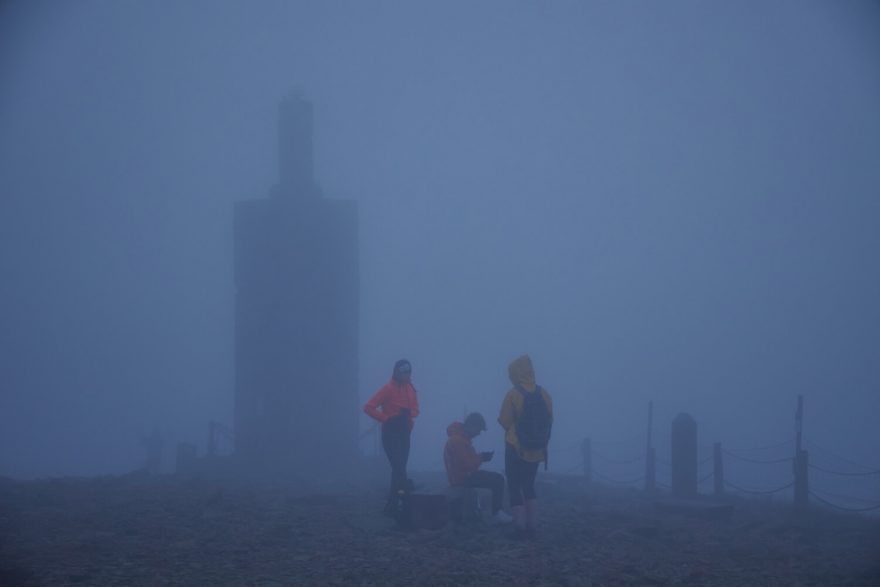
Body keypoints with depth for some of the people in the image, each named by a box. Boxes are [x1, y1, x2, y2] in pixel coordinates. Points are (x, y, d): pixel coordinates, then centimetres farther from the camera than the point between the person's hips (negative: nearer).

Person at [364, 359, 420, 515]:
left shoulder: (410, 389, 7)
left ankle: (392, 505, 13)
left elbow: (415, 409, 20)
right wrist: (386, 418, -15)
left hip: (405, 433, 7)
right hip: (391, 433, -7)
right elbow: (369, 407, -15)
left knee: (399, 469, 7)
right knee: (399, 468, -14)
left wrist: (410, 415, -2)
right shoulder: (389, 389, -12)